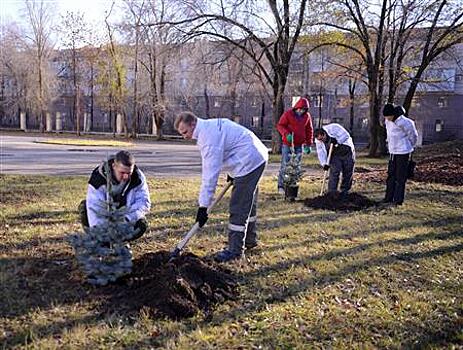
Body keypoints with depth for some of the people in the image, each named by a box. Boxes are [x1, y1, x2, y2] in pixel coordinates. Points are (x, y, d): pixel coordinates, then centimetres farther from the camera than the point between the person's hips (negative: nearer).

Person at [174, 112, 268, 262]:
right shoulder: (210, 125, 9)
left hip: (249, 161, -11)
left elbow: (210, 173, -27)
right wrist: (232, 172, 19)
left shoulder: (208, 137, -23)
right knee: (248, 202, 22)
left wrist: (203, 206, -25)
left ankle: (235, 249, -2)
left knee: (238, 207, -8)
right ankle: (249, 240, 36)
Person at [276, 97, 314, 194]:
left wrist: (308, 144, 8)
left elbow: (309, 130, 13)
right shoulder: (288, 114, -5)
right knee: (285, 165, -5)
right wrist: (286, 134, -22)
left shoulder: (307, 116, 6)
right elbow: (280, 125, -5)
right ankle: (281, 186, 0)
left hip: (299, 145, 4)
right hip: (287, 144, -4)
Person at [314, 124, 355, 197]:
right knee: (334, 172, -12)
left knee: (348, 172, 3)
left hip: (347, 151, -2)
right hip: (335, 155, 2)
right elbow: (321, 153, -10)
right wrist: (324, 163, -21)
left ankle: (344, 190, 17)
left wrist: (337, 141, -33)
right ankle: (332, 192, -8)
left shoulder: (334, 128, -23)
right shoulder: (318, 141, -10)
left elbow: (346, 135, -23)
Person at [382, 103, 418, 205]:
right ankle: (389, 197, 16)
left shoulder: (402, 122, -21)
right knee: (391, 175, 10)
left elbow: (413, 135, -8)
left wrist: (410, 146, 5)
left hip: (403, 152, -8)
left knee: (400, 177, -2)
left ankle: (398, 199, 3)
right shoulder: (387, 121, 2)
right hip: (392, 151, 8)